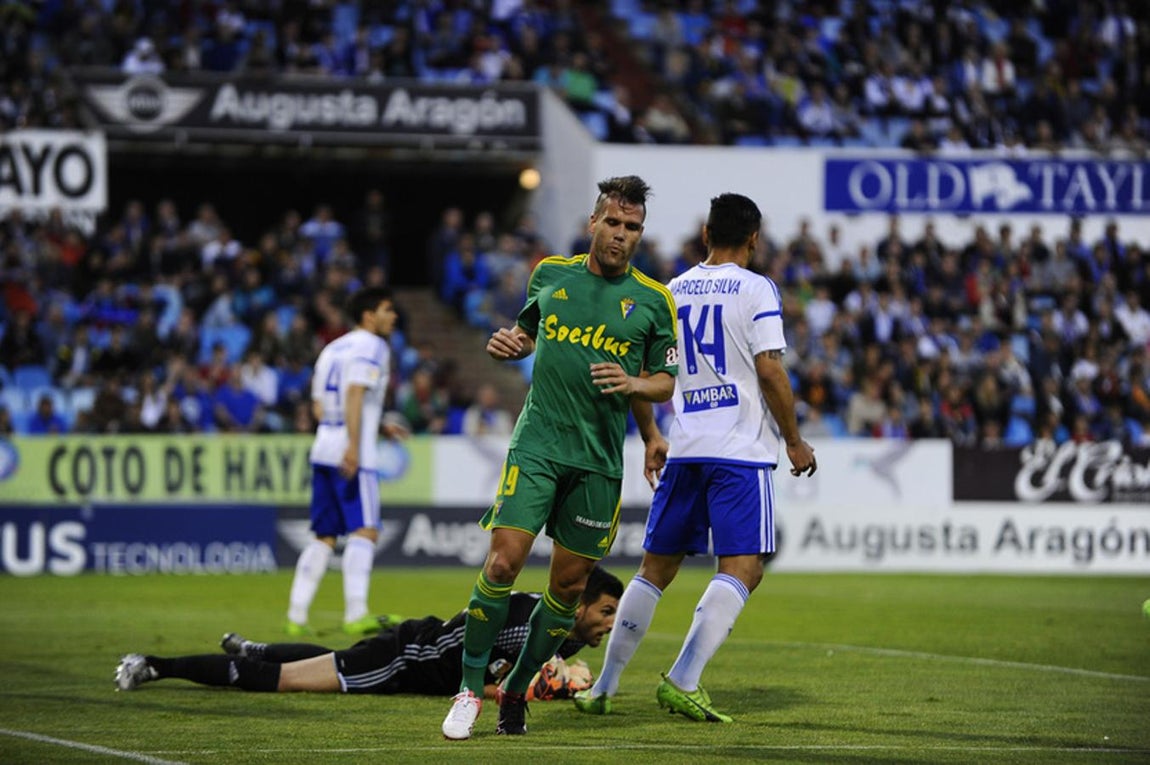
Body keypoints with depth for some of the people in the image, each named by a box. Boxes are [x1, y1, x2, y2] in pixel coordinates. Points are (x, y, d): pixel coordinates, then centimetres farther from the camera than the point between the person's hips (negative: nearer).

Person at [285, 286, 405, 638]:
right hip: (352, 452, -8)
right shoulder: (372, 346, -3)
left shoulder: (332, 348, 22)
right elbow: (355, 394, -17)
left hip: (322, 449, 8)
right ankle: (356, 614, -24)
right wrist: (353, 445, -26)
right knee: (364, 531, -13)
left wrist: (378, 427, 25)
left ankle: (296, 615, 6)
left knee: (324, 536, 11)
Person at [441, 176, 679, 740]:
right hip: (536, 445, -1)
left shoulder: (653, 300, 3)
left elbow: (667, 381, 9)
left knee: (569, 585, 3)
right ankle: (470, 689, -2)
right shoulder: (551, 274, 7)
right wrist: (506, 344, 0)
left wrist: (634, 383, -12)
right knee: (502, 563, -14)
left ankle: (516, 691, 20)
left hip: (600, 460, 1)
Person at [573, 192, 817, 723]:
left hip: (684, 448, 6)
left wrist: (652, 438, 26)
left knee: (656, 567, 13)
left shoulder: (673, 291, 12)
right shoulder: (756, 289, -4)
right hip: (741, 450, -6)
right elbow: (769, 371, -10)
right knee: (742, 568, -8)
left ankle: (603, 688, 14)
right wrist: (794, 441, -1)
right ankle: (682, 681, -21)